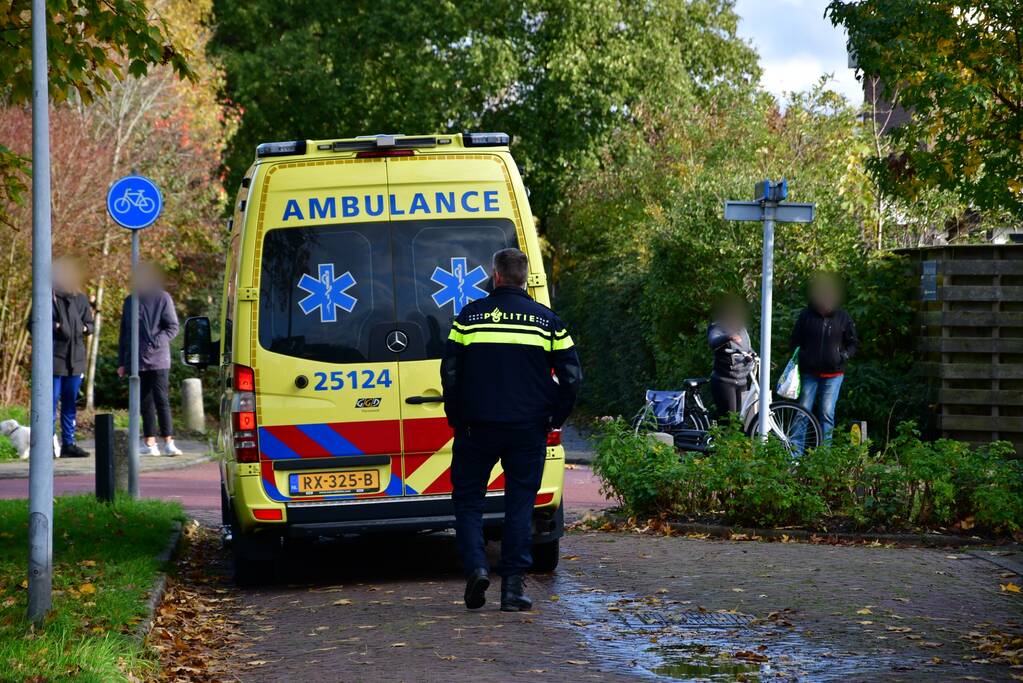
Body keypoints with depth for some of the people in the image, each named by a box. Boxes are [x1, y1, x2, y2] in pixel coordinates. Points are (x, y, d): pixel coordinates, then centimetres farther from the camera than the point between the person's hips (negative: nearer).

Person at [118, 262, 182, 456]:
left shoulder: (163, 298, 0)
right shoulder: (130, 301, 14)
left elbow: (173, 327, -3)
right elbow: (124, 332, 18)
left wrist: (155, 343, -17)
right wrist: (122, 361, 14)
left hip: (158, 360, -4)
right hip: (136, 361, 4)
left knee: (161, 400, -8)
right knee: (145, 402, 7)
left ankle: (168, 442, -8)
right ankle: (149, 442, 10)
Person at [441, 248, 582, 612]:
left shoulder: (470, 316, 0)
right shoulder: (547, 320, 3)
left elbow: (450, 371, -1)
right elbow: (572, 376, 0)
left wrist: (456, 417, 9)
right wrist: (554, 417, 11)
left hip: (478, 426, -1)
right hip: (529, 429, 1)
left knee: (468, 499, 10)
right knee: (520, 503, 6)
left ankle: (475, 566, -9)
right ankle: (513, 585, 2)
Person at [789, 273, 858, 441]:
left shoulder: (842, 318, 1)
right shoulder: (806, 316, 0)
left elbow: (853, 343, 12)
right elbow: (794, 342, 9)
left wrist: (843, 356, -6)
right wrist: (799, 357, -9)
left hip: (833, 375, 0)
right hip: (809, 373, 0)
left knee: (827, 413, -2)